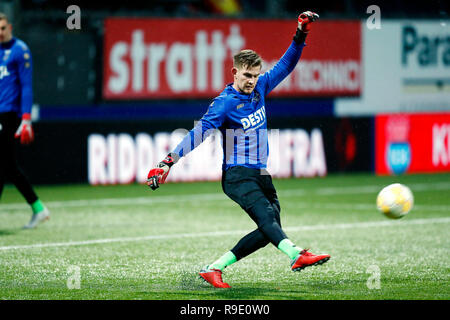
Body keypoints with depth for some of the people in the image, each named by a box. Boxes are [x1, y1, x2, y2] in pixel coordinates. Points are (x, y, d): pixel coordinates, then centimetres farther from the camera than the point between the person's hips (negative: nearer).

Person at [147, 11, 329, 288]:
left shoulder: (260, 89, 9)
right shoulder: (224, 104, -10)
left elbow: (286, 65, 16)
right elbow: (199, 133, -16)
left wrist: (301, 35, 4)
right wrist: (169, 162, -25)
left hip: (261, 173, 8)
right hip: (237, 174, -8)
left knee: (268, 230, 1)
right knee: (265, 214, -28)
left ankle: (214, 269, 5)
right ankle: (296, 255, -52)